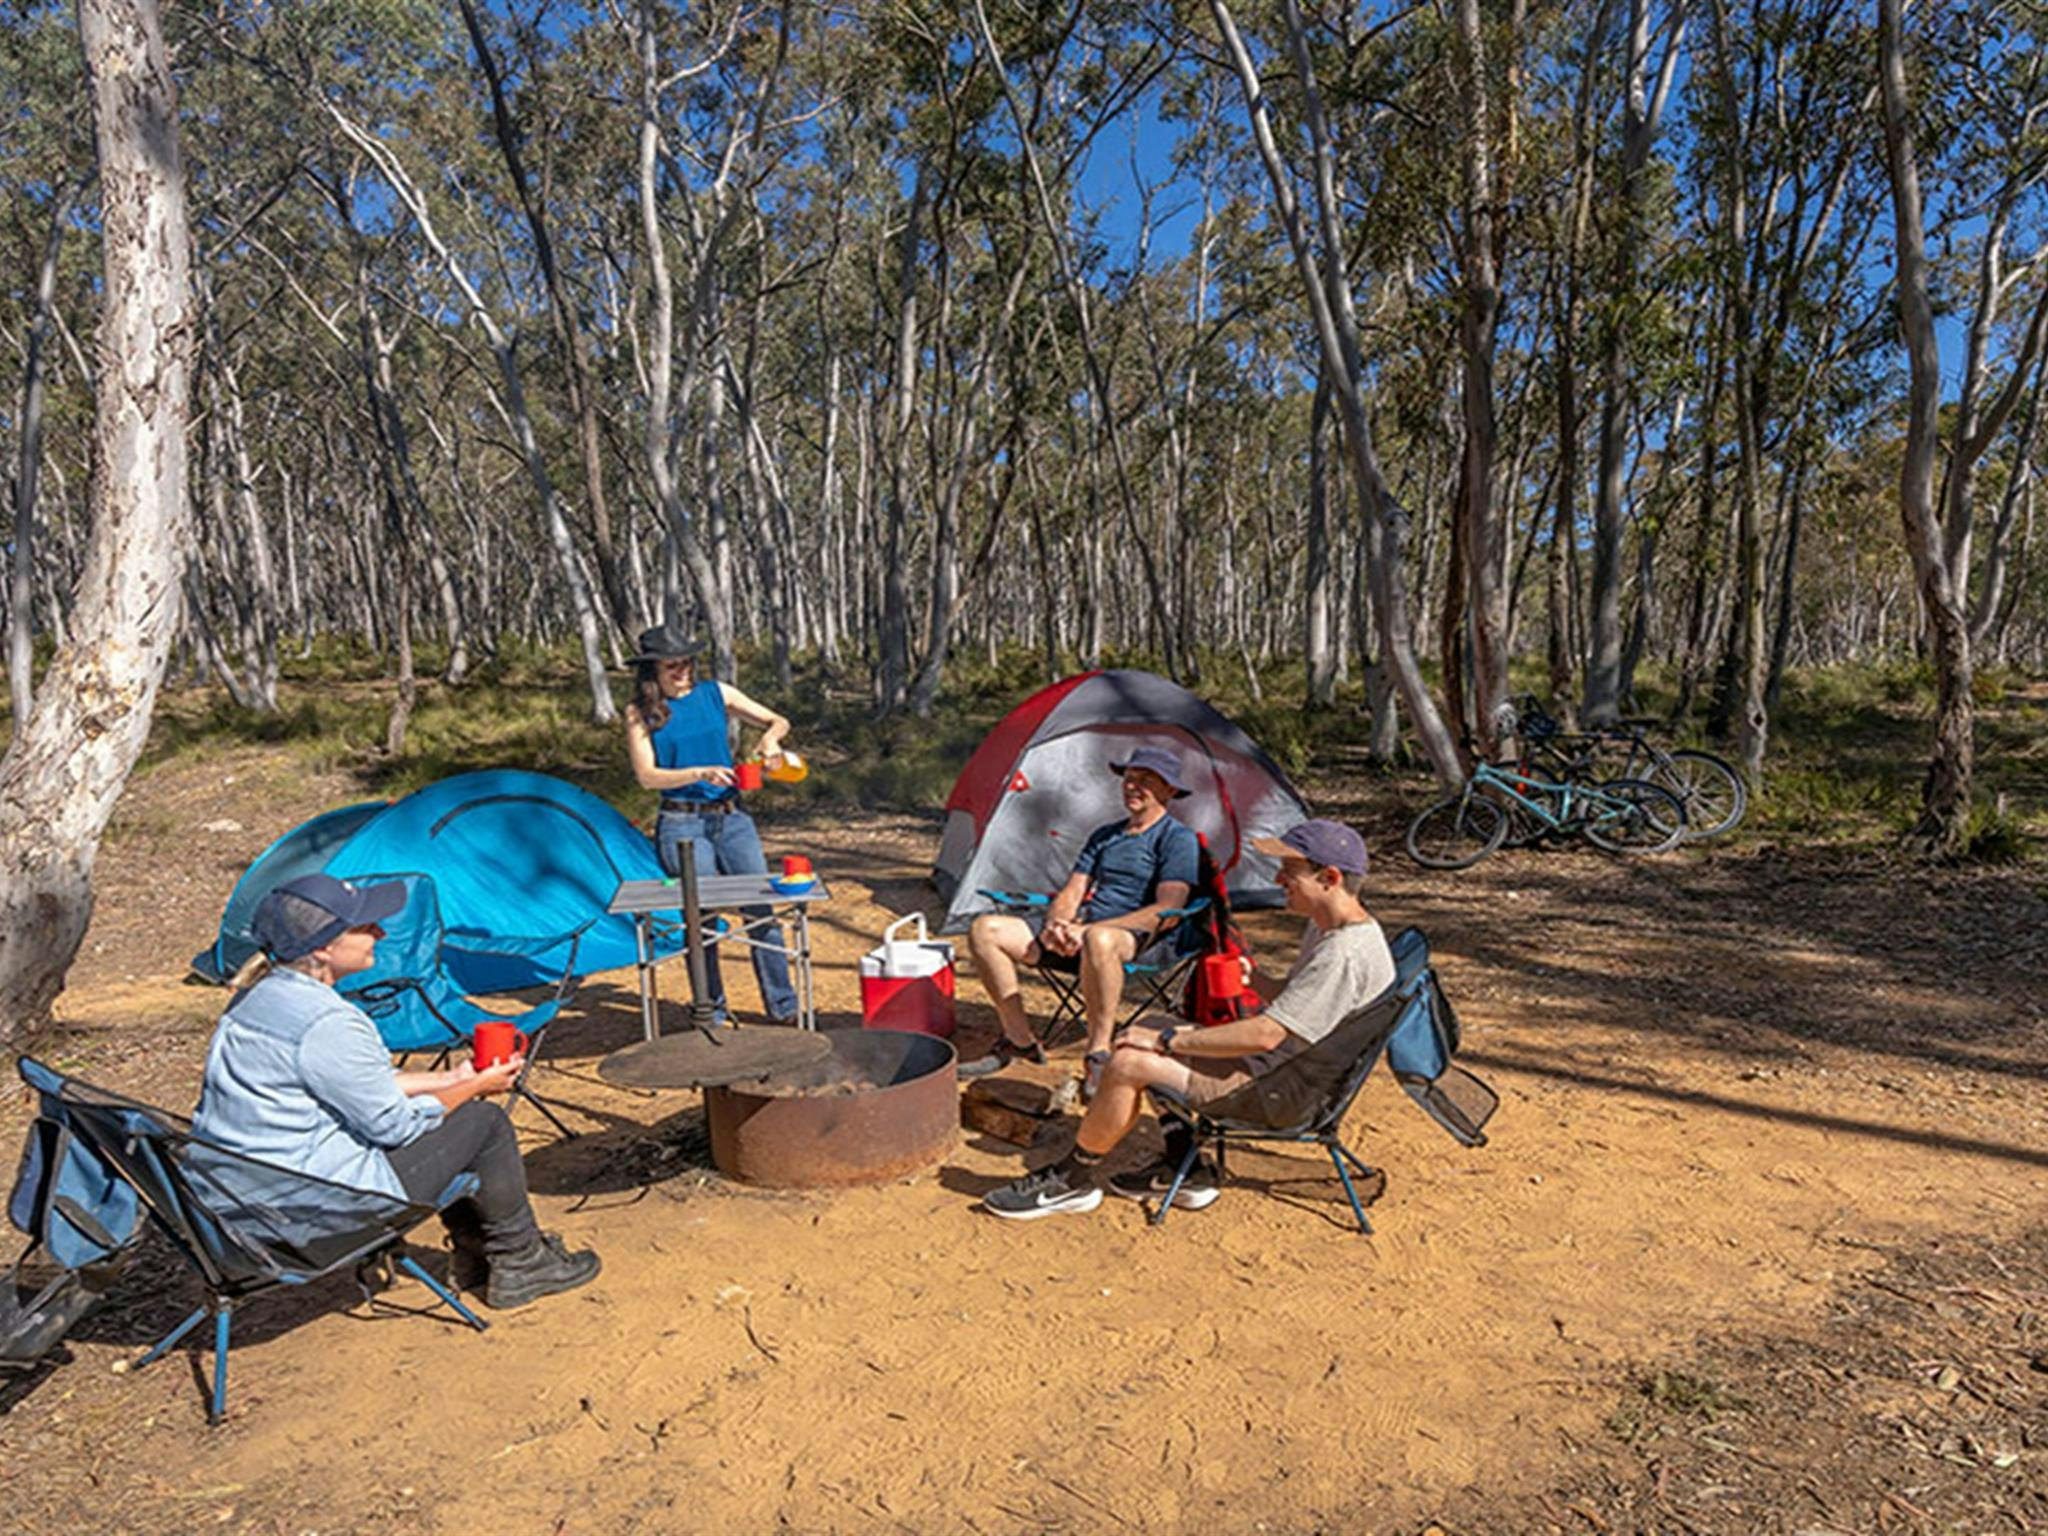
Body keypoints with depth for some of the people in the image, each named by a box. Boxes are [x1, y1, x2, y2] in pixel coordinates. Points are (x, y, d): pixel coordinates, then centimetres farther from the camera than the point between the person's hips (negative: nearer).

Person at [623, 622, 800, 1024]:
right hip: (682, 824, -2)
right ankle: (712, 1010, 16)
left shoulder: (716, 693, 8)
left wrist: (770, 737, -11)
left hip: (732, 817, 2)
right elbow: (647, 776, -7)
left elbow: (779, 721, 12)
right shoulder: (640, 714, 2)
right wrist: (701, 772, -20)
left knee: (761, 908, -1)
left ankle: (783, 1005, 8)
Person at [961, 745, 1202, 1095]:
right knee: (985, 929, -9)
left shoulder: (1179, 839, -1)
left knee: (1099, 940, -45)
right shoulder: (1103, 836, 21)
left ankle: (1099, 1055, -25)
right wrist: (1056, 925, -10)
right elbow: (1071, 893, 17)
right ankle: (1019, 1040, -2)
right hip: (1081, 933, 7)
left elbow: (1167, 910, -14)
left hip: (1133, 939, -7)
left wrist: (1087, 929, -19)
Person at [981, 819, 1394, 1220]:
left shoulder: (1345, 954, -25)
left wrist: (1168, 1039, -23)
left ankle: (1070, 1181, 1)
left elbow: (1266, 1035, -29)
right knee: (1140, 1035, 13)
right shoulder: (1325, 928, 7)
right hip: (1280, 1064, 11)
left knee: (1129, 1064, -19)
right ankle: (1184, 1170, 13)